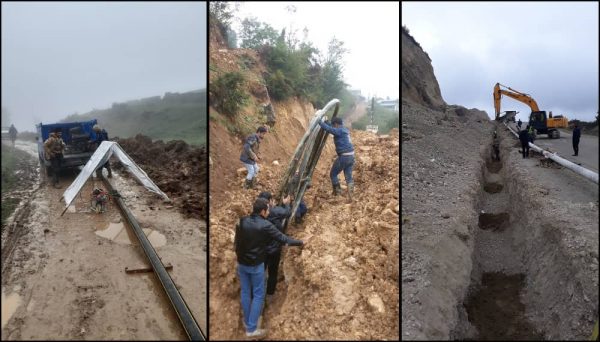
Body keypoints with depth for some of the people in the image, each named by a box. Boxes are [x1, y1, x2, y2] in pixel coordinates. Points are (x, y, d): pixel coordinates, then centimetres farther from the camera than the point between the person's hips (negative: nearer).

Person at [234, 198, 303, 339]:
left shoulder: (242, 221, -4)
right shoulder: (265, 225, -18)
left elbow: (235, 241, 8)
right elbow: (283, 239, -13)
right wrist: (300, 242, 1)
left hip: (241, 263, 5)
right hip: (256, 265, -5)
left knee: (245, 292, 17)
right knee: (258, 295, 5)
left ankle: (247, 322, 30)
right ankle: (251, 329, 4)